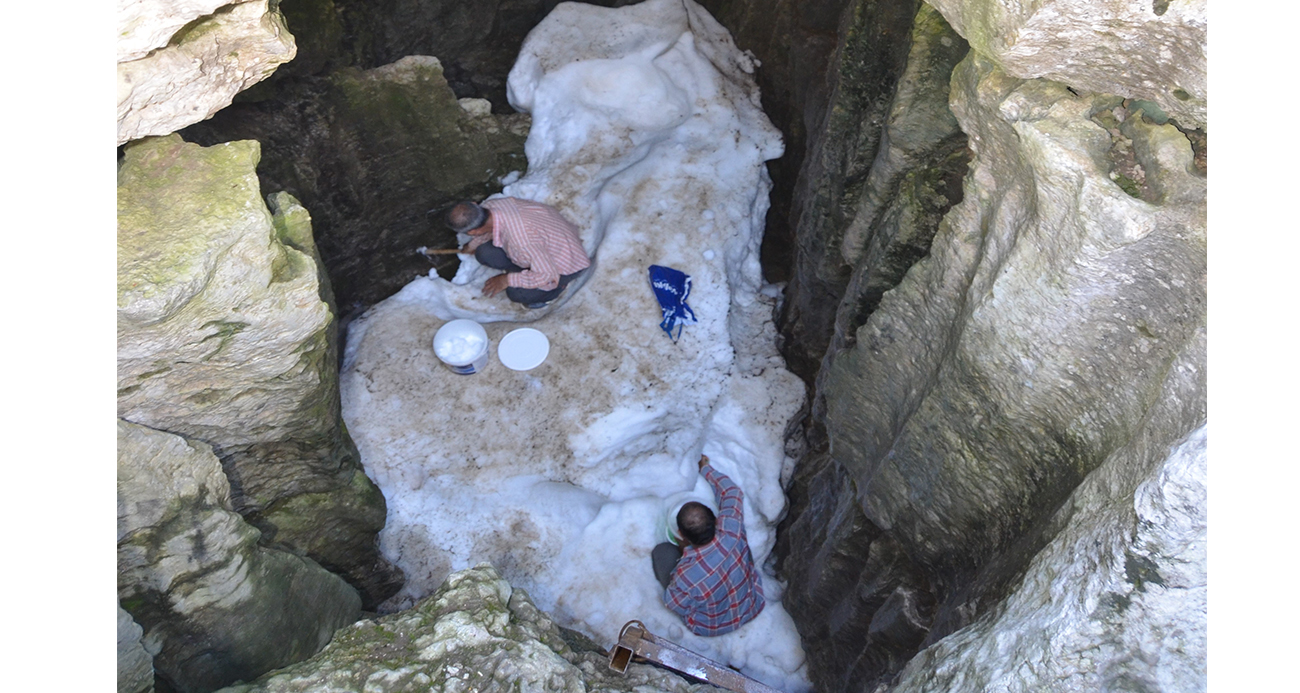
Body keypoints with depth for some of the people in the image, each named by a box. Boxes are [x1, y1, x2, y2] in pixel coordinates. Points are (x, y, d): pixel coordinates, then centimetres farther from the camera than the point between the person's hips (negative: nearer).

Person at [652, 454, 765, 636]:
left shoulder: (684, 577, -42)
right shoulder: (731, 533, -35)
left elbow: (677, 606, -17)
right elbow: (732, 492, -14)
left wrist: (677, 569, -5)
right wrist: (706, 468, 0)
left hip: (711, 628, -3)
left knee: (662, 551, -3)